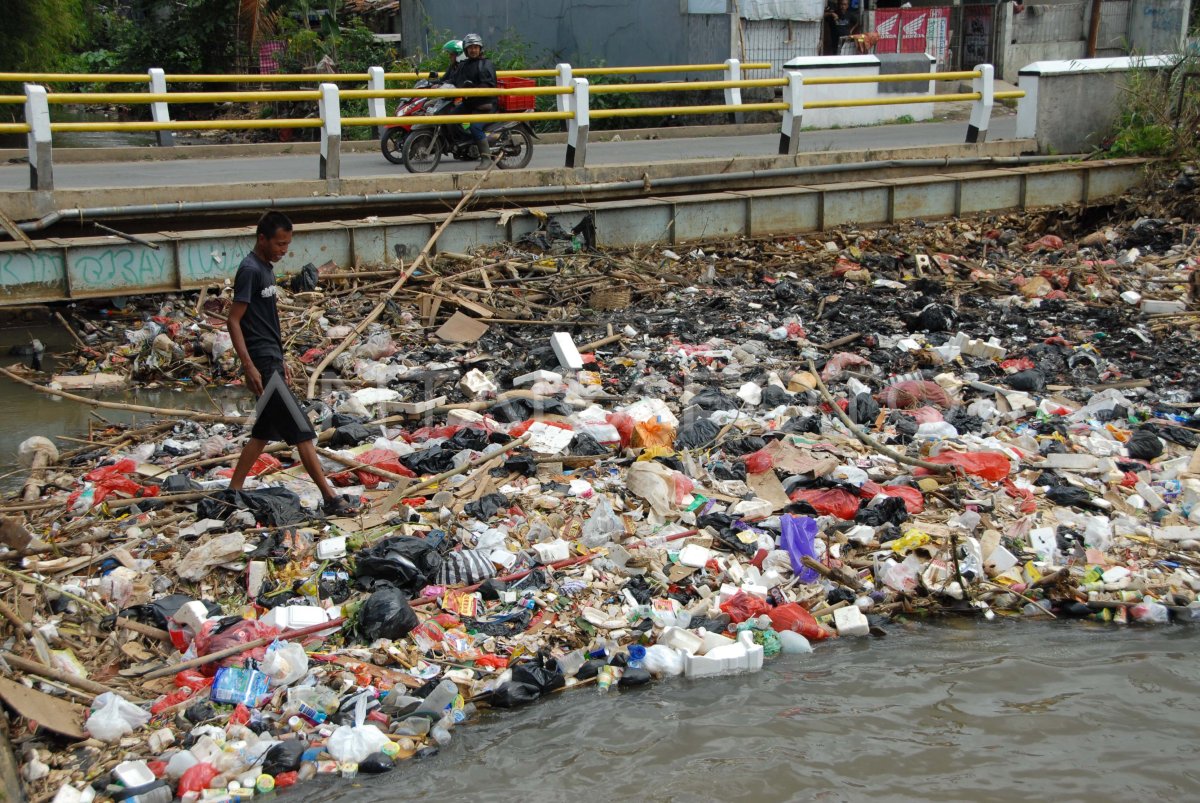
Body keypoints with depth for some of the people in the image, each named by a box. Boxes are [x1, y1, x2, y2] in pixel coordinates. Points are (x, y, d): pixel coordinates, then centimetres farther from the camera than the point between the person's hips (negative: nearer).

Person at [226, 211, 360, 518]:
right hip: (261, 363, -10)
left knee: (265, 430, 15)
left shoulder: (266, 268, 14)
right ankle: (330, 498, -8)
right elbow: (234, 321, -17)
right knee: (300, 430, -9)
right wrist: (249, 367, -22)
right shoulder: (250, 270, -15)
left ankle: (234, 490, 22)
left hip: (271, 360, 10)